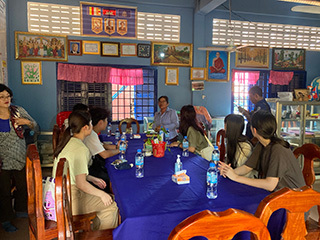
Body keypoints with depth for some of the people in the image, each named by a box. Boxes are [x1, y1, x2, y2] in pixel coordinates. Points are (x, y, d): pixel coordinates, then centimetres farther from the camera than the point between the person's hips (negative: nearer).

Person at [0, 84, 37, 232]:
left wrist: (26, 121, -15)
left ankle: (20, 211, 41)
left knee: (23, 186, 16)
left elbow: (34, 126, 6)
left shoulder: (18, 111, -4)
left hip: (20, 158, 3)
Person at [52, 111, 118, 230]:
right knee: (111, 205, -3)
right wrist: (101, 194, -10)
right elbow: (81, 183, -22)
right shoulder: (81, 149, -23)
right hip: (69, 200, -9)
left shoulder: (68, 141, 5)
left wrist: (93, 179, 14)